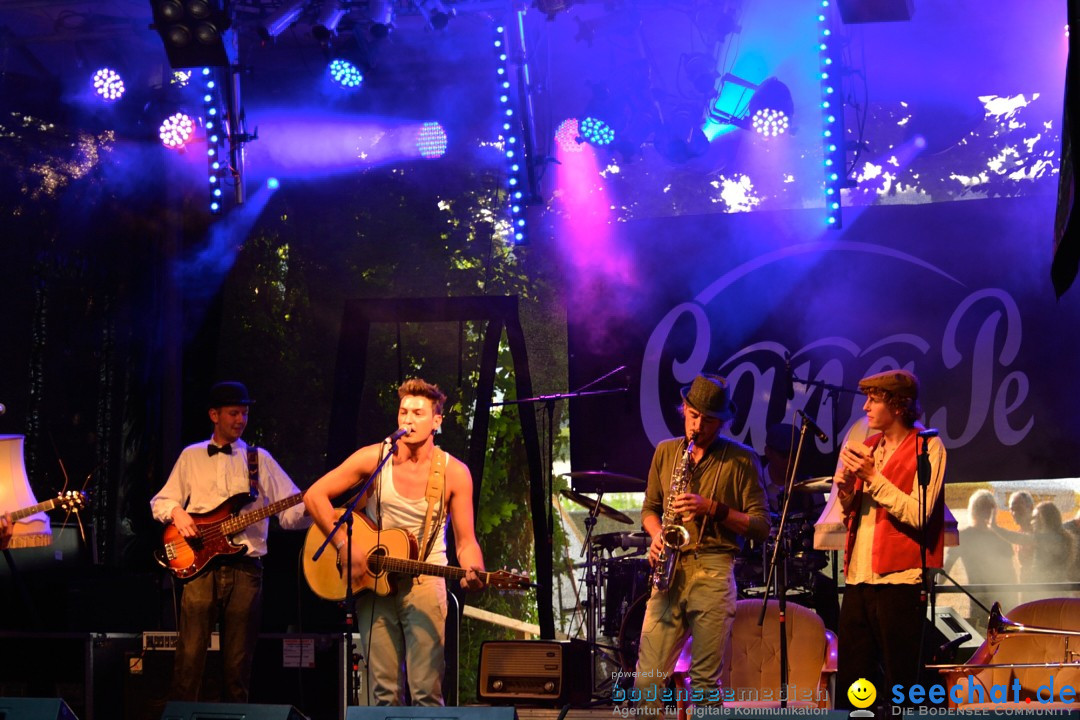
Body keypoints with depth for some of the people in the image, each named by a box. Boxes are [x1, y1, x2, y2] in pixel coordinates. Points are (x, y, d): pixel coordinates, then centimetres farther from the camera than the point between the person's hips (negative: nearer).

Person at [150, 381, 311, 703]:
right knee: (189, 656, -8)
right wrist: (176, 512, -5)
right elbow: (159, 502, 17)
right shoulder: (191, 456, 13)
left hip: (245, 567, 1)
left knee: (238, 662, 3)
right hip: (201, 566, 0)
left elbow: (290, 511, 5)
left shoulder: (260, 459, 11)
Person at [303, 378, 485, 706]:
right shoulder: (374, 457, -4)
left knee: (426, 690, -10)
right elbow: (314, 495, -3)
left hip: (425, 583, -1)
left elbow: (466, 541, -2)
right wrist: (345, 545, -12)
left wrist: (473, 572, -24)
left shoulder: (453, 473, -4)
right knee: (384, 691, 0)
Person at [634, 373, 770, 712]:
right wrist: (657, 533, 1)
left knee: (705, 682, -2)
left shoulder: (741, 461, 2)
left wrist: (713, 509, -13)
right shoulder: (665, 452, 14)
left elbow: (761, 526, -1)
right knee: (647, 677, -4)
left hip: (714, 571, -3)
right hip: (669, 571, 3)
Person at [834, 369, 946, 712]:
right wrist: (845, 487, 0)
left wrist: (873, 476, -14)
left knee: (900, 686, -3)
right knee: (850, 682, 8)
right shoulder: (867, 448, 17)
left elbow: (917, 514, -15)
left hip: (898, 580, -7)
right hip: (858, 577, 7)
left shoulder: (928, 448, -3)